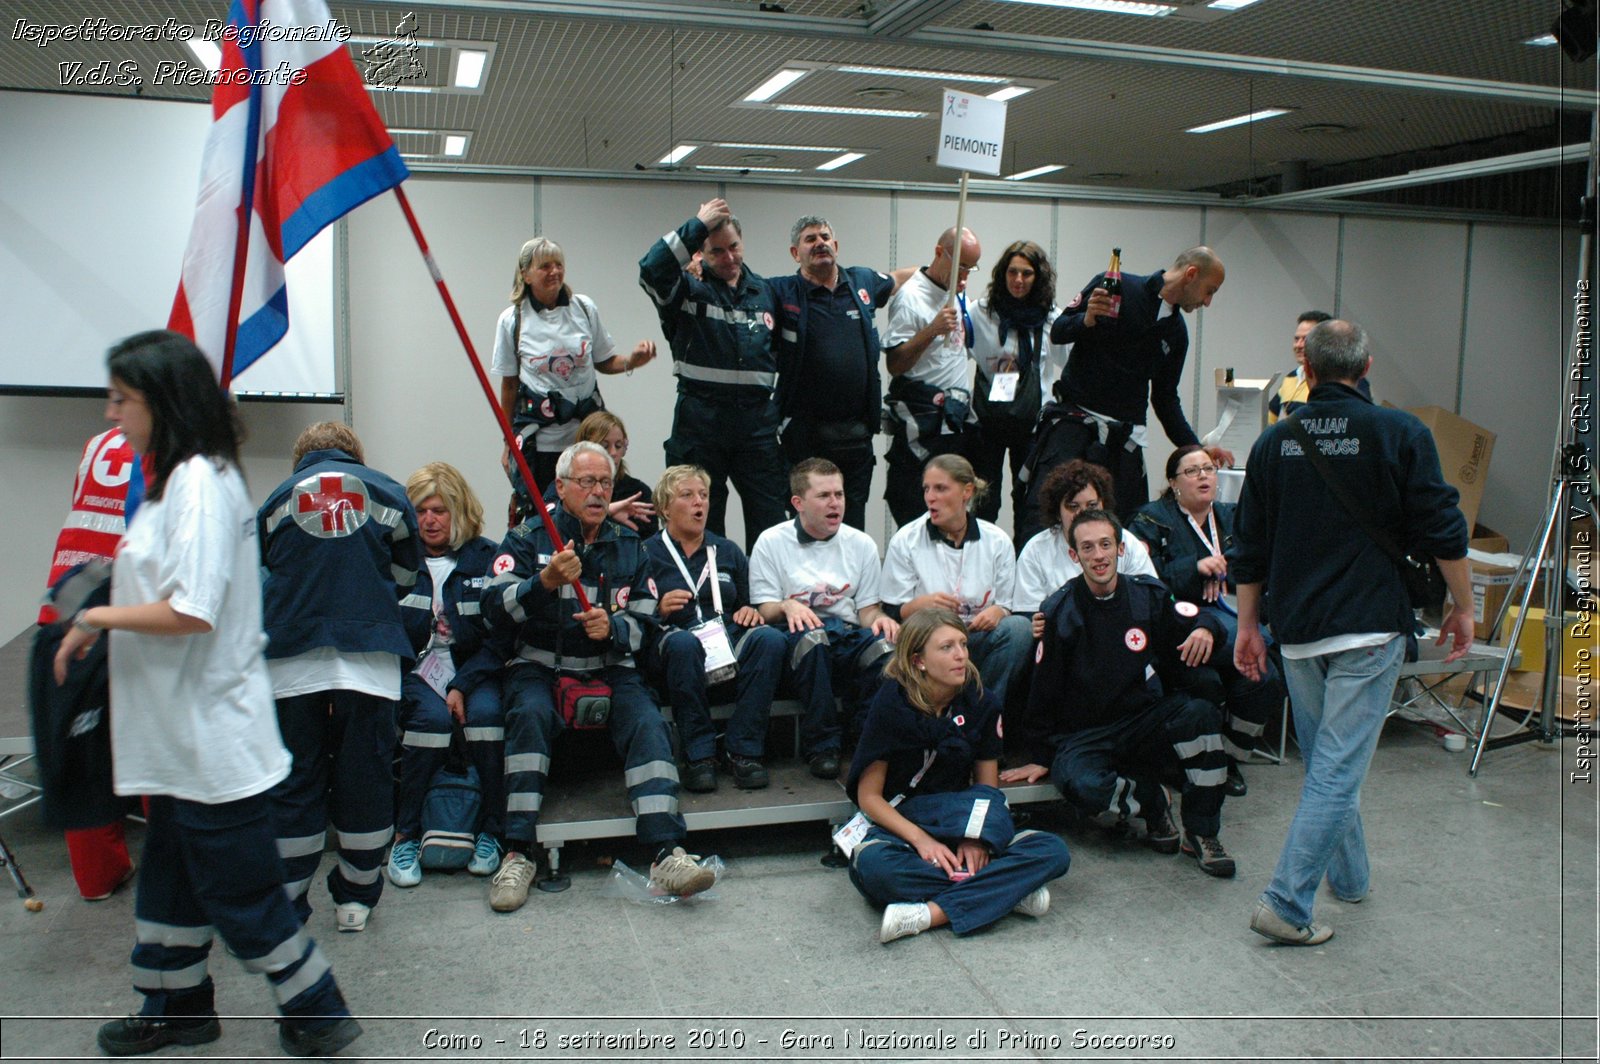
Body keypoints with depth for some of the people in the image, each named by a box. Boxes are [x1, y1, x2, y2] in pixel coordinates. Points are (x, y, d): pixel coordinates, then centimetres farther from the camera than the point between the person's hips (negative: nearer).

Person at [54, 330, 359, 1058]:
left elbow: (190, 612, -26)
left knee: (238, 889, 2)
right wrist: (93, 630, 9)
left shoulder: (199, 481, -19)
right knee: (169, 874, 21)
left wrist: (97, 617, -13)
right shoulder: (176, 479, 13)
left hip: (212, 732, -10)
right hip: (179, 732, 10)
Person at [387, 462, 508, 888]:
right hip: (413, 669, 0)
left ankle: (491, 832, -14)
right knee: (433, 716, -30)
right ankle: (405, 836, -16)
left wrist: (463, 685, -15)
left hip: (473, 670, 0)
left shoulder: (487, 558, 3)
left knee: (486, 711, -29)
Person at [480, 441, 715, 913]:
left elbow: (644, 623, 8)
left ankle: (668, 855, -34)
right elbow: (495, 609, -9)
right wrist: (545, 581, -27)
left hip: (608, 669, 2)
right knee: (530, 713, -33)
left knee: (647, 721, -26)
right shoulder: (526, 538, 4)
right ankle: (516, 854, -29)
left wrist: (613, 628, -15)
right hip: (539, 666, -2)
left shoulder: (629, 545, 12)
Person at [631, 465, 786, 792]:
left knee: (770, 638, -29)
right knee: (683, 642, -39)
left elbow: (751, 604, 25)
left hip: (728, 649, 3)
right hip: (671, 653, -3)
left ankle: (743, 751, -25)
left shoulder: (728, 551, 24)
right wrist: (660, 610, -15)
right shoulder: (647, 553, 13)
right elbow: (631, 615, 4)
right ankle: (699, 755, -29)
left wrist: (750, 611, 3)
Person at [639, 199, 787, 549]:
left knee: (770, 523, 4)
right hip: (701, 419, -2)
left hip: (758, 419, 3)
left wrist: (781, 412, 12)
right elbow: (651, 270, -21)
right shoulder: (688, 290, 2)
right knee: (703, 524, 7)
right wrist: (697, 226, -17)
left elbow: (786, 354, 18)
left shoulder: (765, 292, 13)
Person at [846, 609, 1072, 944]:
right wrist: (921, 839, -24)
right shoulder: (891, 704, -11)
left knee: (1054, 852, -21)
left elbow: (987, 787, 3)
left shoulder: (982, 704, -2)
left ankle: (932, 913, -31)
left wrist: (975, 836, -18)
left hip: (960, 826, 3)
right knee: (870, 864, -39)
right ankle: (1006, 891, -27)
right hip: (899, 826, -3)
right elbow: (869, 796, -10)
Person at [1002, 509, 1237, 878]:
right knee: (1083, 786, -34)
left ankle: (1202, 833, -10)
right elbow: (1044, 690, -1)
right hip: (1082, 736, -2)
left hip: (1145, 721, 3)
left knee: (1200, 713, -27)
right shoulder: (1060, 611, -6)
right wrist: (1038, 757, 0)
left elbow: (1198, 620, 10)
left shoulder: (1149, 595, 1)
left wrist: (1204, 629, -16)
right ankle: (1151, 800, 0)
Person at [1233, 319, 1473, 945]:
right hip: (1369, 627, -4)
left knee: (1325, 760, 20)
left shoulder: (1274, 442, 5)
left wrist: (1248, 624, 16)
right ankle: (1287, 904, -7)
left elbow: (1250, 548, 8)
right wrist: (1462, 607, 8)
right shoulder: (1400, 434, -6)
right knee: (1339, 769, -4)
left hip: (1297, 631, 5)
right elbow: (1443, 532, -5)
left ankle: (1349, 877, 35)